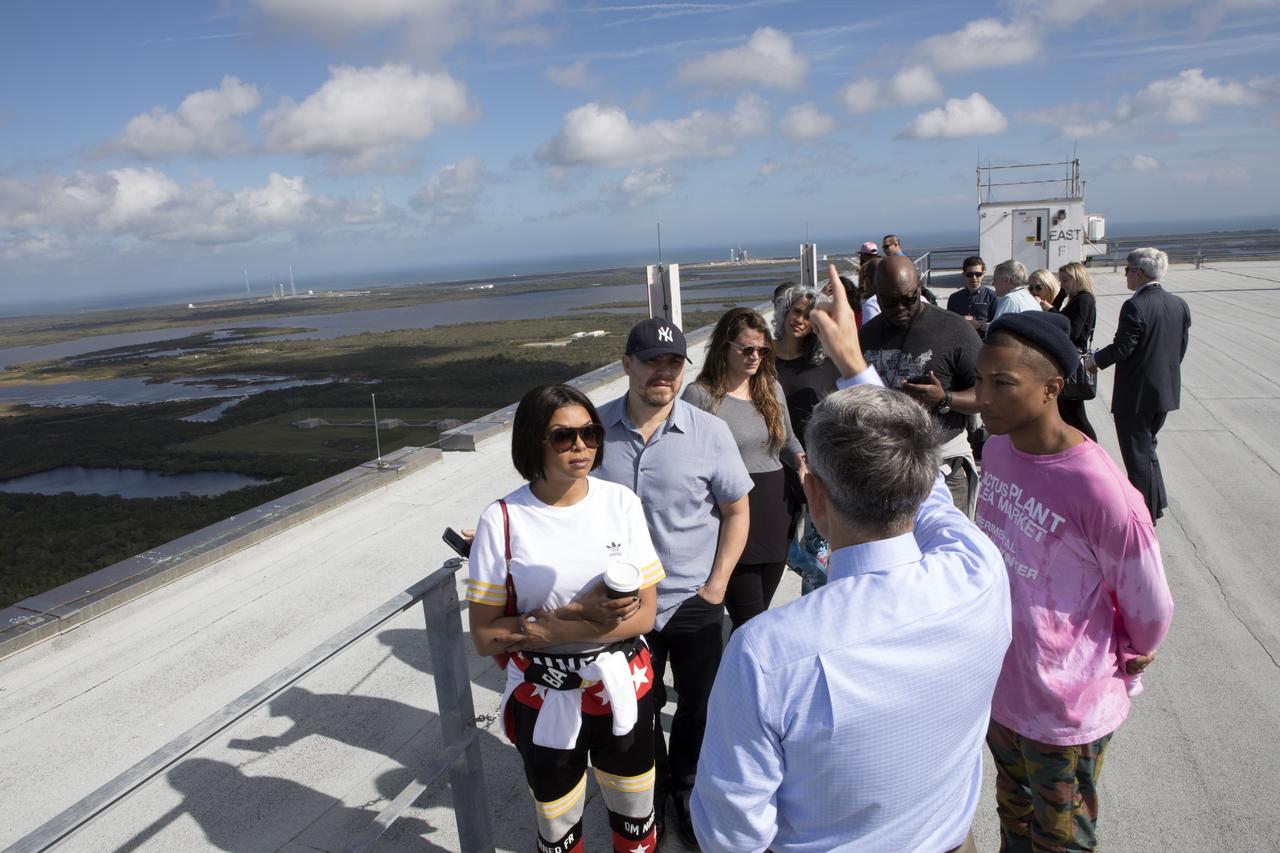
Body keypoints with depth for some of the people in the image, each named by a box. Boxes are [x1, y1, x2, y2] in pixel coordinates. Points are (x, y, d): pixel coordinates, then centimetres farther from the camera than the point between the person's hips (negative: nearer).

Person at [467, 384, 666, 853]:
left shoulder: (621, 502, -10)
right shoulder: (503, 520, -15)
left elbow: (645, 615, -10)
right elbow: (485, 636, -13)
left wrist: (544, 629, -22)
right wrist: (581, 614, -24)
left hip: (622, 687, 1)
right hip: (544, 699, -1)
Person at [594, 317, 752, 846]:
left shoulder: (709, 431, -12)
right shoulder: (597, 428, -9)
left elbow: (737, 511, -2)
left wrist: (716, 583, -6)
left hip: (694, 601, 0)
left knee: (699, 705, 17)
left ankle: (687, 791, 43)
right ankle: (652, 795, 43)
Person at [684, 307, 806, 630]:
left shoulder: (772, 388, 11)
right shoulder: (701, 394, -8)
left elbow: (788, 440, 23)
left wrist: (802, 463, 3)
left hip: (774, 511, 6)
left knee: (760, 612, 16)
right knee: (751, 622, -3)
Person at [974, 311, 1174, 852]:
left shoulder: (1099, 490, -31)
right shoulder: (997, 446, -8)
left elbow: (1150, 608, -18)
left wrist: (1127, 665, 0)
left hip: (1065, 709, -6)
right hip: (996, 684, 6)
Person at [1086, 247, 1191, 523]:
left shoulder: (1135, 306, -20)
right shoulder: (1179, 305, 4)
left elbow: (1121, 348, -20)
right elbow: (1182, 346, 9)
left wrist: (1095, 360, -2)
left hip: (1136, 394, -8)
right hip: (1166, 390, 8)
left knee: (1137, 454, 4)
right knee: (1147, 448, 24)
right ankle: (1156, 504, 33)